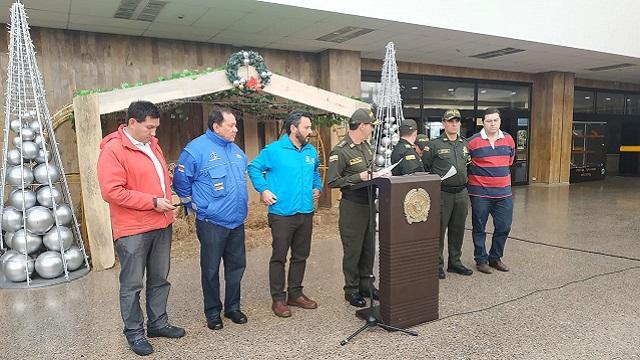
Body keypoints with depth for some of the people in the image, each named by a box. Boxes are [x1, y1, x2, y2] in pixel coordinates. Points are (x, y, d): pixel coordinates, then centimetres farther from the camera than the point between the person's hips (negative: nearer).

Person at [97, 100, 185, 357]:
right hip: (132, 230, -7)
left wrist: (166, 200, 11)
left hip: (162, 225, 8)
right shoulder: (113, 150, -14)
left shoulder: (151, 144, 11)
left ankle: (158, 323, 32)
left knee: (159, 279, 17)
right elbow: (112, 192, -21)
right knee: (132, 285, 7)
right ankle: (134, 332, 22)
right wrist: (152, 202, -19)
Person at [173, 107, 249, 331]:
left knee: (237, 266, 14)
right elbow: (180, 180, -7)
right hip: (211, 222, -6)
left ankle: (233, 307, 30)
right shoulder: (197, 149, -11)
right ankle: (212, 312, 23)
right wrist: (194, 205, -1)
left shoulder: (236, 150, 11)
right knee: (211, 269, 6)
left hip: (237, 221, 6)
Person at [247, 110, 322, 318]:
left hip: (306, 213, 6)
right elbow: (254, 168, 0)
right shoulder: (274, 150, -8)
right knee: (279, 257, 2)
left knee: (301, 256, 14)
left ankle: (295, 294, 28)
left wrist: (317, 188, 12)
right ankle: (278, 299, 13)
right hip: (282, 213, -6)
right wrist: (263, 190, -8)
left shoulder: (311, 151, 10)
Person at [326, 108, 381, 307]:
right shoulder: (340, 151, -15)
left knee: (368, 247, 16)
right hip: (352, 206, -8)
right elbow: (332, 181, -17)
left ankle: (366, 284, 30)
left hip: (369, 203, 8)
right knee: (353, 250, 2)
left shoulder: (366, 145, 9)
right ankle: (351, 290, 17)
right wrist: (358, 177, -21)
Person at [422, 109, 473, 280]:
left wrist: (466, 183, 13)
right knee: (439, 229, 0)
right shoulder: (434, 145, -4)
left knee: (458, 229, 14)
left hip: (461, 193, 5)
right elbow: (424, 168, -4)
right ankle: (437, 264, 12)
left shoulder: (465, 144, 13)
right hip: (442, 193, -5)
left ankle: (455, 262, 28)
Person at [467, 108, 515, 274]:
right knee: (479, 228, 6)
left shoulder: (508, 140, 6)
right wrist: (479, 177, 4)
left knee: (504, 227, 9)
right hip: (480, 193, -4)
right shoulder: (473, 142, -10)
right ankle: (481, 260, 21)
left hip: (504, 192, 4)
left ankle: (495, 258, 28)